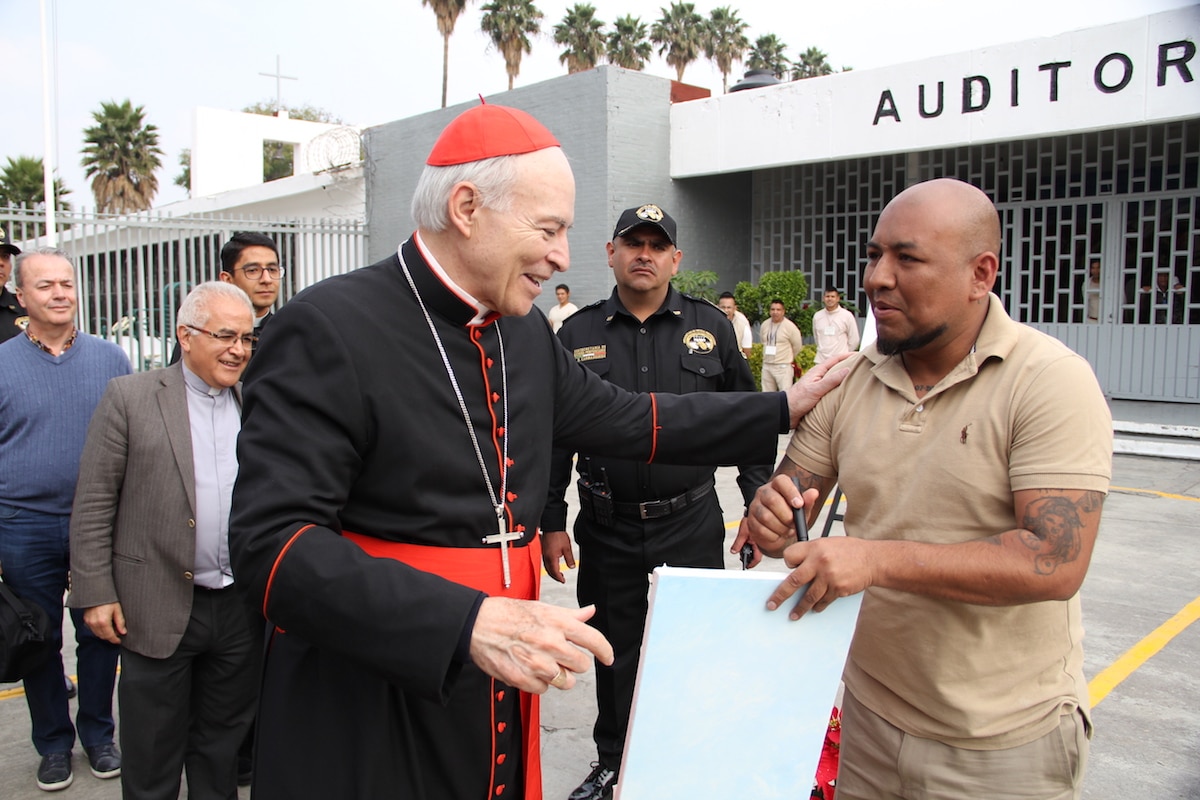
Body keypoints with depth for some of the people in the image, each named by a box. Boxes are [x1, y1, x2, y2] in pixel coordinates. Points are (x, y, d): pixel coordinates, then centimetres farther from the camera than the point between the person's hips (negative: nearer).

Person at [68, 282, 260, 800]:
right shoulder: (130, 398, -5)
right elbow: (93, 505, -5)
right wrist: (96, 593, -8)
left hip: (241, 606, 3)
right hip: (158, 608, -3)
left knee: (222, 743, 18)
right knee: (151, 755, 11)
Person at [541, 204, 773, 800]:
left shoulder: (711, 327, 4)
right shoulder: (578, 335, 3)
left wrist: (760, 504, 2)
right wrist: (551, 522, 2)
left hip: (693, 523, 0)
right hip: (607, 528, 1)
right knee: (614, 655, 14)